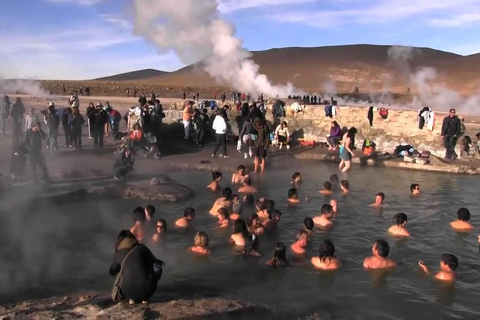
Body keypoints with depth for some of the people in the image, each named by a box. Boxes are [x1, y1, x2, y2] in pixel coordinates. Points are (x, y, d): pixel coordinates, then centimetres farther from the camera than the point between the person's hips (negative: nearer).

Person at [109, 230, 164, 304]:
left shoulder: (118, 254, 12)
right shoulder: (141, 248, 5)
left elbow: (112, 272, 31)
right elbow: (154, 262, 18)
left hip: (129, 290, 4)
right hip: (146, 287, -3)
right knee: (157, 268, 25)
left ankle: (131, 298, 11)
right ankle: (145, 297, 16)